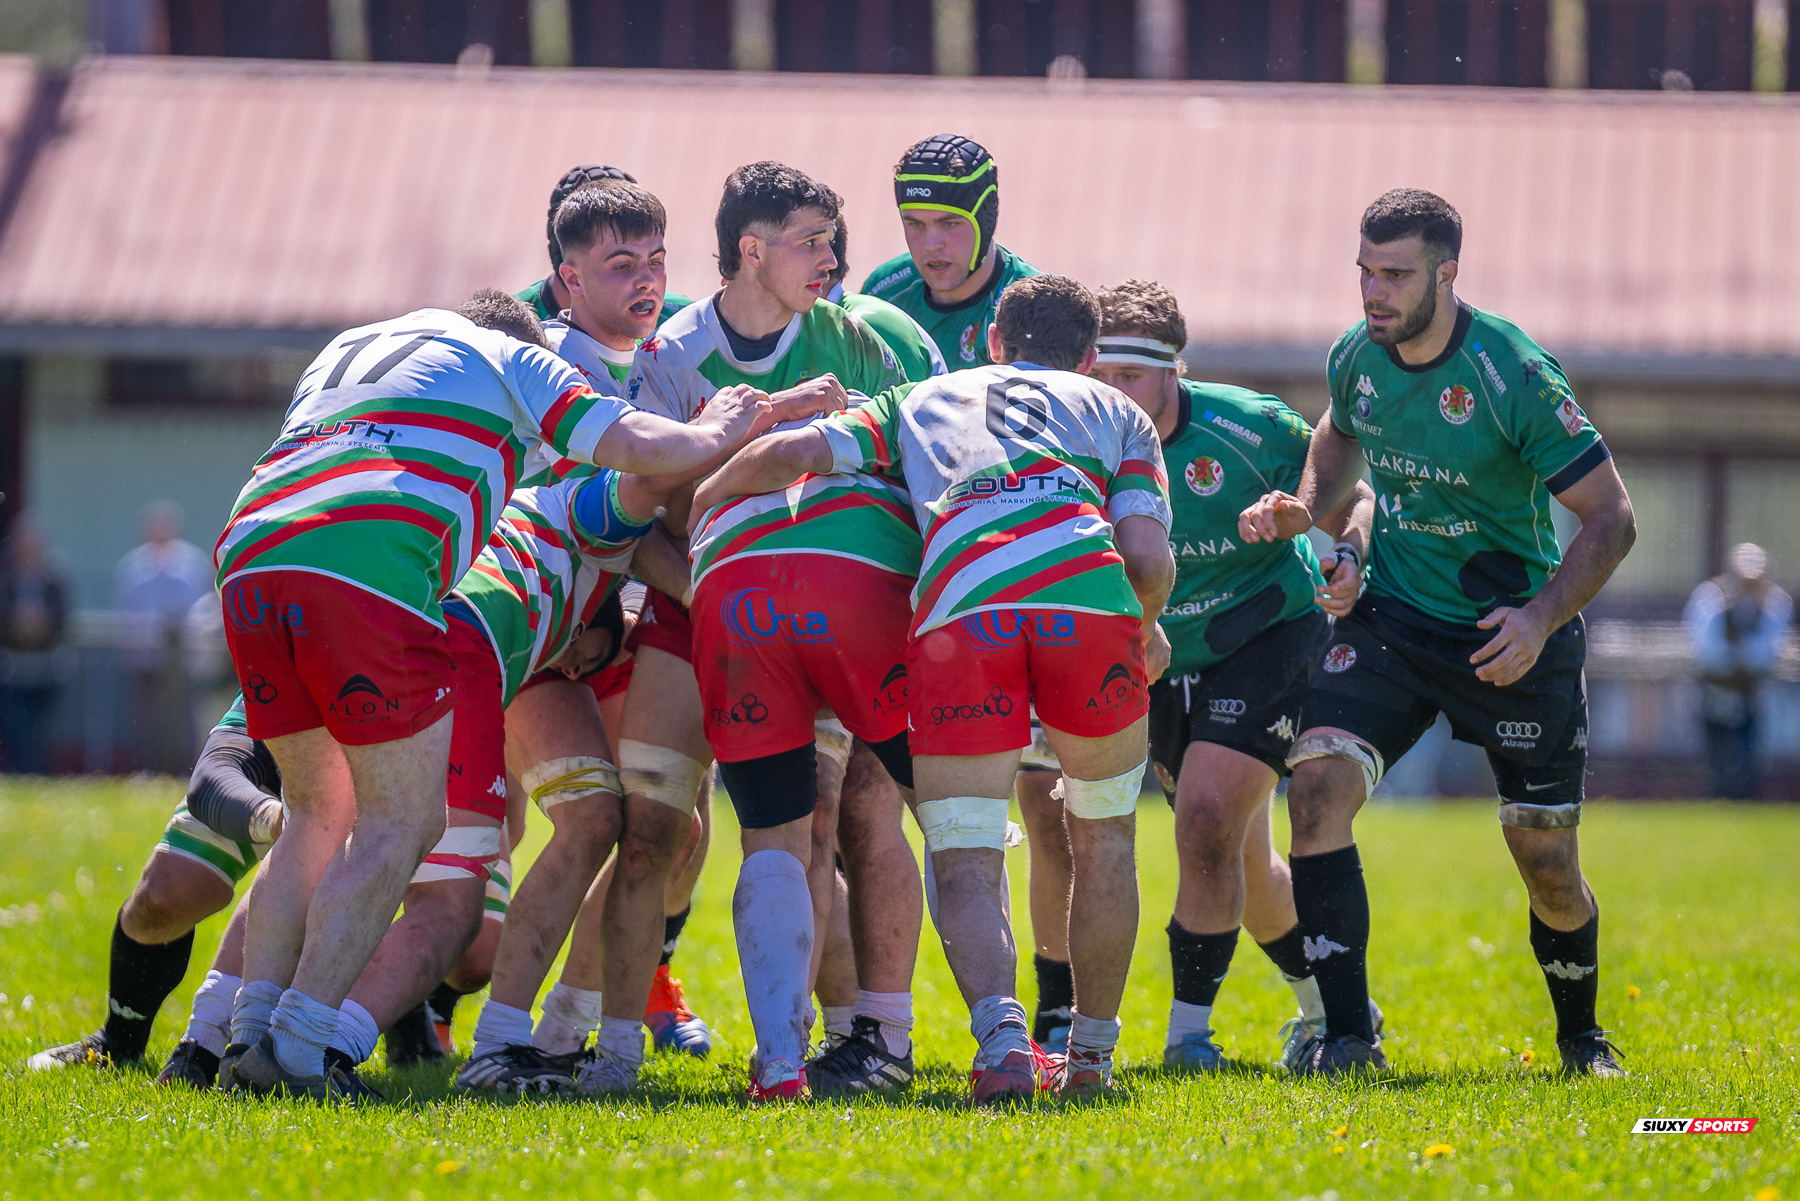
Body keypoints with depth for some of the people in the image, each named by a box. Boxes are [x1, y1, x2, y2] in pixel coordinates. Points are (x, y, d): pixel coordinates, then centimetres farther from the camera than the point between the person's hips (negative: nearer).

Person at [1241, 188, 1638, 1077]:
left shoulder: (1515, 377, -21)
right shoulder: (1356, 359, -4)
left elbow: (1610, 517, -16)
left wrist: (1543, 618, -28)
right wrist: (1307, 510, 1)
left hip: (1511, 634, -4)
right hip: (1390, 619, 4)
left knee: (1546, 862, 1)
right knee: (1317, 782, -19)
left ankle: (1581, 1037, 30)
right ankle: (1347, 1036, -16)